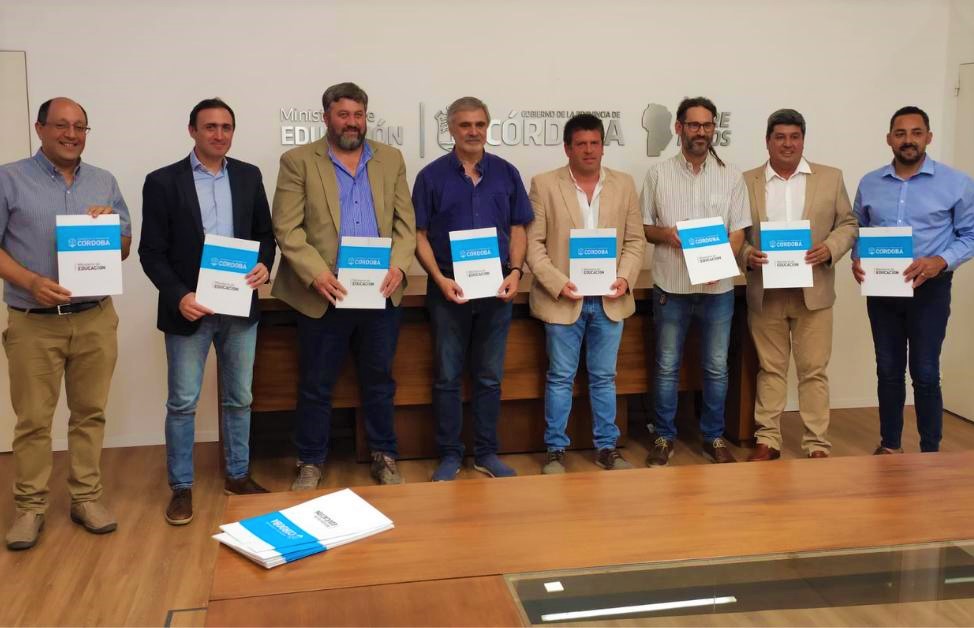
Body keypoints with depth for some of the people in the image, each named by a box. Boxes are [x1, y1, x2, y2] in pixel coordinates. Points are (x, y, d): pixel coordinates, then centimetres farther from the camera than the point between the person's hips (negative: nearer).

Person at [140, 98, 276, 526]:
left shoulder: (249, 176, 6)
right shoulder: (163, 181, -4)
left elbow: (265, 232, 10)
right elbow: (152, 252, -6)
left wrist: (264, 264, -11)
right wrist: (178, 296, -19)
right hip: (189, 309, -3)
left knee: (239, 398, 13)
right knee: (182, 403, 5)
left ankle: (238, 475, 27)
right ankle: (181, 487, 17)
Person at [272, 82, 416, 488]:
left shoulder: (390, 159, 10)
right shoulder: (298, 161, 0)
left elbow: (405, 221, 7)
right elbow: (286, 228, -7)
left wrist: (399, 264, -10)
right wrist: (316, 274, -18)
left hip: (381, 292, 3)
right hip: (324, 294, -2)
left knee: (379, 379, 14)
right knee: (316, 386, 8)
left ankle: (384, 457, 27)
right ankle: (311, 463, 22)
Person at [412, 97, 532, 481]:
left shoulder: (506, 173, 6)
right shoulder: (432, 176, -1)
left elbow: (517, 229, 8)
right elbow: (420, 236, -1)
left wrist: (515, 271, -8)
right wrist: (441, 280, -14)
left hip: (497, 288, 2)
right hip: (449, 289, -2)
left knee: (490, 376, 9)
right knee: (448, 377, 5)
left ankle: (486, 453, 20)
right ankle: (449, 455, 16)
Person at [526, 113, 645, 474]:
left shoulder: (624, 185, 7)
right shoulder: (544, 185, -2)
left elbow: (635, 240, 7)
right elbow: (534, 243, -5)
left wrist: (625, 278, -9)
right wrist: (557, 283, -16)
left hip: (609, 300, 3)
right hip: (563, 299, -2)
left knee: (604, 377, 12)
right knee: (560, 378, 6)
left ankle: (606, 447, 23)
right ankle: (556, 450, 17)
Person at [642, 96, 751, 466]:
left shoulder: (731, 177, 4)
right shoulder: (658, 174, 2)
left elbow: (738, 232, 4)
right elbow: (643, 227, 6)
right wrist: (665, 234, -15)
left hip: (718, 287, 1)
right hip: (671, 286, -1)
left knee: (716, 368, 8)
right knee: (667, 367, 7)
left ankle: (713, 438, 23)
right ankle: (664, 438, 19)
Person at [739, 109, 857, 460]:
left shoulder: (831, 178, 6)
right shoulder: (747, 182, 5)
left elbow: (848, 224, 7)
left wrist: (830, 249, -12)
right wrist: (746, 254, -14)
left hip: (813, 291, 0)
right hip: (765, 292, 0)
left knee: (814, 370, 3)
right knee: (770, 369, 9)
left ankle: (817, 445, 11)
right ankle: (767, 440, 17)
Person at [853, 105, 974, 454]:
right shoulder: (869, 183, 5)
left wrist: (941, 261, -19)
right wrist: (856, 259, -7)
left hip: (929, 289, -3)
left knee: (925, 374, -1)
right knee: (888, 370, 11)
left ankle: (930, 453, 13)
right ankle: (890, 445, 24)